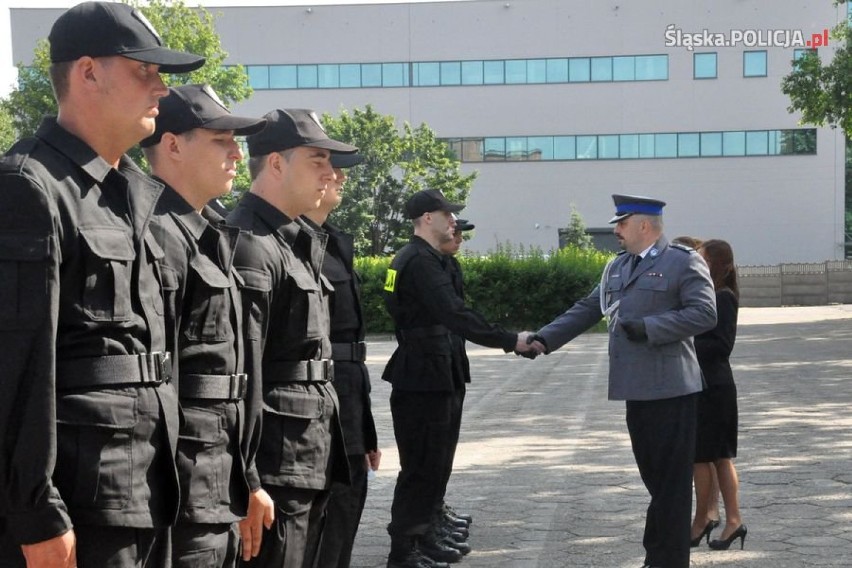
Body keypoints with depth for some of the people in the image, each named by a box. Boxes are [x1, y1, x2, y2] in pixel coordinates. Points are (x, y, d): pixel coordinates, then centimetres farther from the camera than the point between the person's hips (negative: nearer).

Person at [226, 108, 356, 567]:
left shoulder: (299, 244, 17)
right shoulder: (250, 246, -15)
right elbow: (240, 375, -20)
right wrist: (247, 487, -21)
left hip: (310, 462, 10)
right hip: (276, 468, -10)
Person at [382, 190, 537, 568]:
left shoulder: (418, 258, 14)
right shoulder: (421, 262, -19)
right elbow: (455, 315, -28)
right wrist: (510, 341, -27)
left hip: (428, 375, 10)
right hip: (422, 378, -10)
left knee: (434, 459, 18)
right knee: (421, 463, -4)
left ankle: (423, 533, 28)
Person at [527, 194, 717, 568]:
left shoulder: (684, 262, -7)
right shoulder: (617, 267, 16)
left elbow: (704, 314, -15)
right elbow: (586, 310, 16)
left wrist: (648, 327, -19)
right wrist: (545, 339, 6)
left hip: (670, 390, -7)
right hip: (638, 389, 7)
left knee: (671, 480, 0)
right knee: (654, 478, 15)